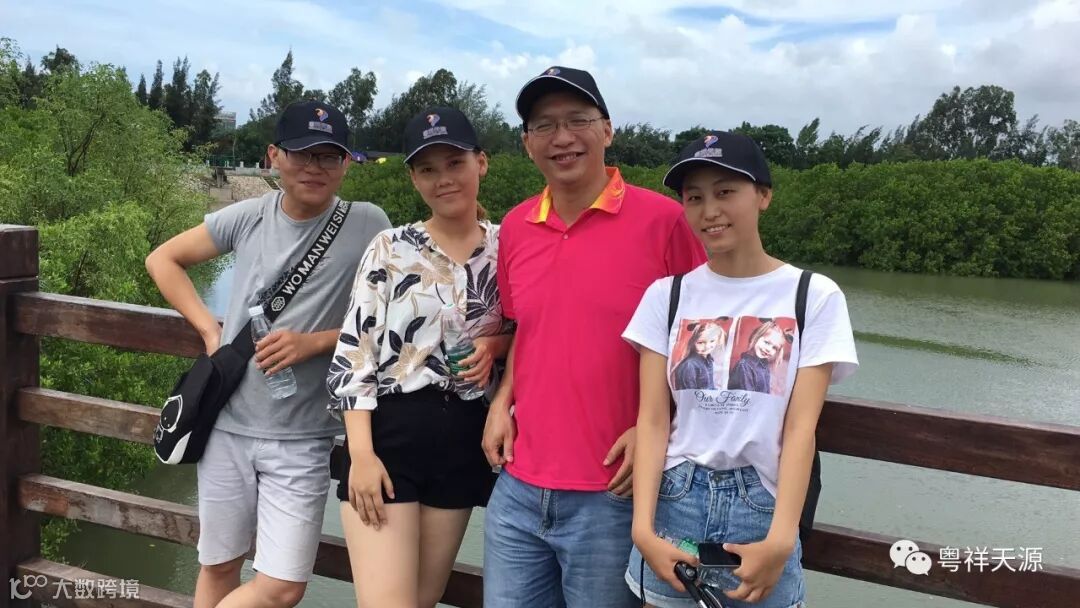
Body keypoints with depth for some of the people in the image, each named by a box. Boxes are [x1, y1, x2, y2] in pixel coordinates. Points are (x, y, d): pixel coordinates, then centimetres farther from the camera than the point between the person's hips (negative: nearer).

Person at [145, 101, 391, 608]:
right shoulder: (247, 217, 0)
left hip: (302, 436, -2)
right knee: (218, 566, 15)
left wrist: (314, 342, -16)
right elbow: (163, 260, 13)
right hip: (228, 423, 2)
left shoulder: (368, 225, -8)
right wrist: (208, 328, 1)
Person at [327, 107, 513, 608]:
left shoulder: (508, 249, 3)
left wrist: (495, 344, -8)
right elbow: (353, 353, -5)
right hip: (390, 432, -3)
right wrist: (361, 453, -13)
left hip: (463, 439, 3)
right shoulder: (390, 249, -3)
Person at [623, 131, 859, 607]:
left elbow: (801, 426, -9)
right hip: (674, 506, 2)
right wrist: (644, 528, -14)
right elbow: (653, 420, -4)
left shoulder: (814, 296, -3)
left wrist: (780, 541, -18)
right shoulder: (666, 295, 2)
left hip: (761, 510, -1)